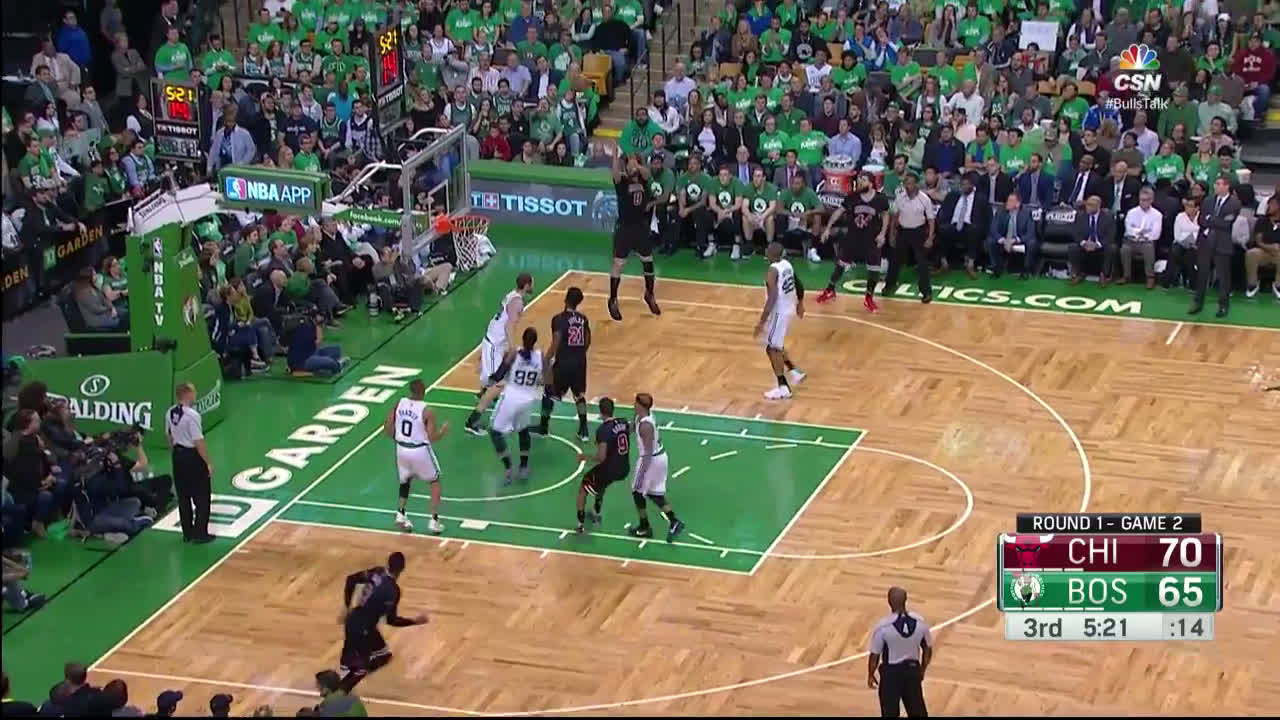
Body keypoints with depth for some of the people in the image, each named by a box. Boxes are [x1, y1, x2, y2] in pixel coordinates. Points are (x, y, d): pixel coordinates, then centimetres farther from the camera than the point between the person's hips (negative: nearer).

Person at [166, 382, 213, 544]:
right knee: (201, 498, 5)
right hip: (193, 457, -7)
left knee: (183, 497, 14)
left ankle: (187, 533, 21)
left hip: (178, 457, 7)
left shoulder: (170, 413, 2)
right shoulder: (192, 415, -22)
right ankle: (200, 534, 7)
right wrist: (208, 463, -14)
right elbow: (199, 442, -22)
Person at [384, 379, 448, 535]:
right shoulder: (427, 411, -19)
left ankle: (401, 514, 20)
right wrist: (443, 430, 3)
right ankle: (434, 520, 10)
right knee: (435, 482, 17)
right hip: (420, 450, -4)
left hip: (402, 449, 4)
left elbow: (387, 429, 0)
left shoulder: (399, 404, -5)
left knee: (406, 480, 30)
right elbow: (432, 438, -16)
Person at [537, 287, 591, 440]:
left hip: (563, 363, -5)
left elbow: (556, 344, -19)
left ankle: (543, 427, 21)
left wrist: (545, 360, -11)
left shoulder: (559, 319, -14)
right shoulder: (583, 319, 4)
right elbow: (587, 342, 11)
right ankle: (583, 430, 16)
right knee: (579, 395, 20)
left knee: (549, 394, 13)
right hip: (579, 362, 5)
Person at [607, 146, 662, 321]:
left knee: (648, 261, 15)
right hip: (624, 228, -4)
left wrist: (636, 165, -47)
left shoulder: (643, 179, -1)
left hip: (641, 227, 4)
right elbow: (615, 172, -33)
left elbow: (646, 172, -25)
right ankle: (613, 300, 13)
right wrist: (616, 154, -51)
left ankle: (649, 295, 36)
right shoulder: (621, 181, -10)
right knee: (618, 264, 1)